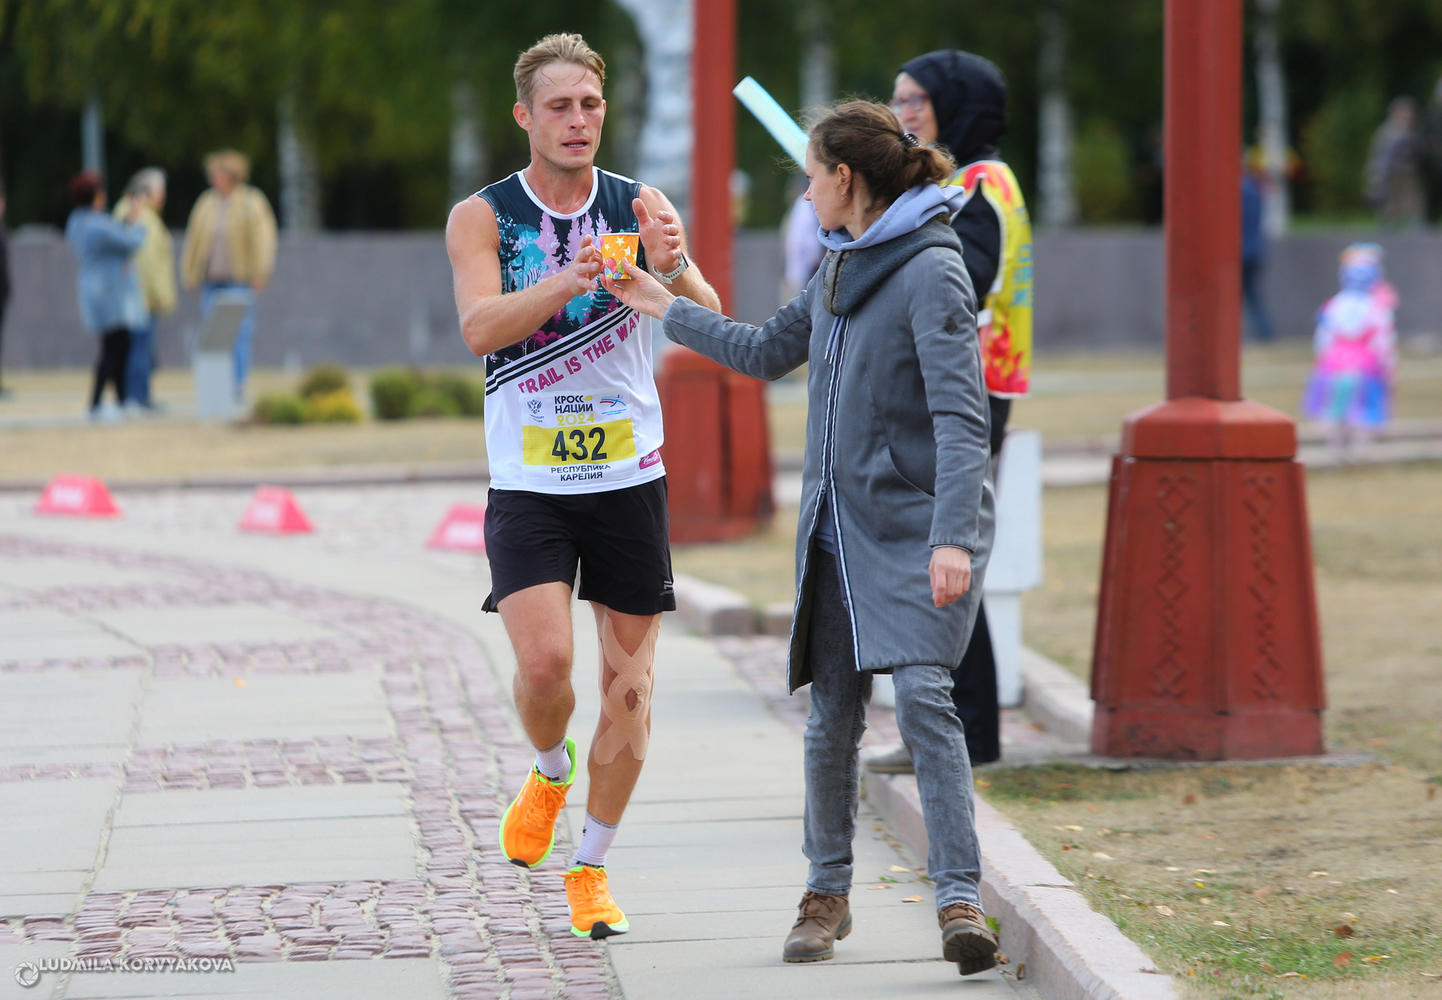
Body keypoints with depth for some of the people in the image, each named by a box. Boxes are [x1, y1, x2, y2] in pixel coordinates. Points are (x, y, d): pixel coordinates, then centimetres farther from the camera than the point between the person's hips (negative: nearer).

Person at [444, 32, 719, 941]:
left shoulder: (642, 208, 1)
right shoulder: (483, 217, -2)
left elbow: (708, 323, -10)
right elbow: (480, 327, -19)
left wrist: (674, 267, -32)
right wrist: (567, 283, -36)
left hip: (629, 479, 2)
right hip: (528, 482, -1)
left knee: (630, 685, 1)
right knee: (544, 661, -17)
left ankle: (592, 868, 18)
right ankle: (550, 770, 17)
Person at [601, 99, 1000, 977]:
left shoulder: (930, 271, -13)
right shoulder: (843, 265, 14)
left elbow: (961, 414, -21)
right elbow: (769, 353, 30)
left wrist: (951, 539, -29)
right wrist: (666, 308, 33)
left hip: (915, 529, -7)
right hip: (838, 525, 7)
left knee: (924, 697, -19)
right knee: (833, 715, 7)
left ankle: (961, 901, -20)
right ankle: (828, 893, 21)